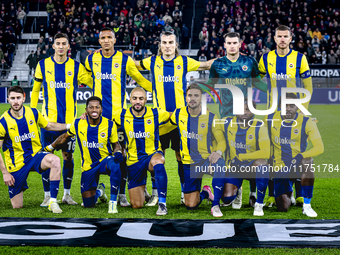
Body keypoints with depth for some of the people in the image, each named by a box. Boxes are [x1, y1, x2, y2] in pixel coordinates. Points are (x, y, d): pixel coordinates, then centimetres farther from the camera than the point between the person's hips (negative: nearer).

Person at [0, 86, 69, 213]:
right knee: (17, 206, 0)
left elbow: (48, 126, 16)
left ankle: (53, 202, -26)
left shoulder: (33, 113, -4)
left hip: (35, 155, 2)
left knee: (55, 160, -34)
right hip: (16, 163, -2)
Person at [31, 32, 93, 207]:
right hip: (48, 119, -1)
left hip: (69, 119, 1)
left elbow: (94, 84, 9)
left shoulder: (76, 67, 3)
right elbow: (35, 89, 13)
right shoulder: (43, 65, 4)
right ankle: (47, 196, 8)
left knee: (68, 156, 6)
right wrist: (31, 111, 10)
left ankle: (67, 194, 18)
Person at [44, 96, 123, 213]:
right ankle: (99, 191, 40)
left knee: (114, 166, -42)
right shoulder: (78, 124, -7)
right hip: (88, 167, 2)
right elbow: (65, 137, 12)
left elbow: (116, 144, 3)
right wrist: (49, 148, 18)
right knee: (88, 204, 2)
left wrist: (118, 152, -19)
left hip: (105, 160, -2)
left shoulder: (109, 125, -9)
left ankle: (113, 202, -28)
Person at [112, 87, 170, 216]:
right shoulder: (122, 115, -4)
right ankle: (143, 193, 41)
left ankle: (162, 203, -36)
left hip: (152, 154, -2)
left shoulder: (156, 114, -7)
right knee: (136, 205, 1)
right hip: (133, 160, 2)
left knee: (158, 161, -43)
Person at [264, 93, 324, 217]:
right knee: (283, 207, -8)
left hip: (298, 165, -2)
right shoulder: (270, 119, -2)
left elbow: (319, 147, -18)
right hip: (280, 167, 2)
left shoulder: (306, 122, -10)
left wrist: (301, 156, -32)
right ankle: (288, 191, 33)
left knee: (307, 162, -40)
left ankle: (306, 205, -24)